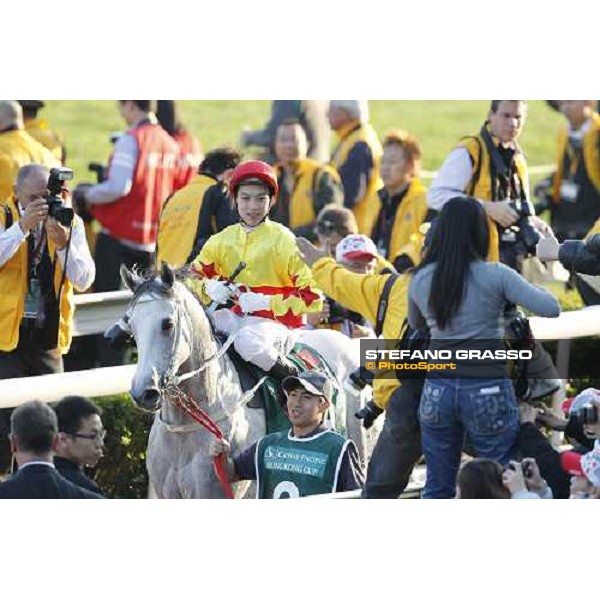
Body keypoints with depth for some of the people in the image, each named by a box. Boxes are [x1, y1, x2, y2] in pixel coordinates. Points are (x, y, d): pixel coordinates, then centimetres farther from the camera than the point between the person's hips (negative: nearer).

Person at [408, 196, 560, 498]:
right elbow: (551, 308, -10)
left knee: (438, 488, 11)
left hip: (438, 390, 4)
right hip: (487, 391, -4)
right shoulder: (495, 275, -9)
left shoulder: (421, 280, 4)